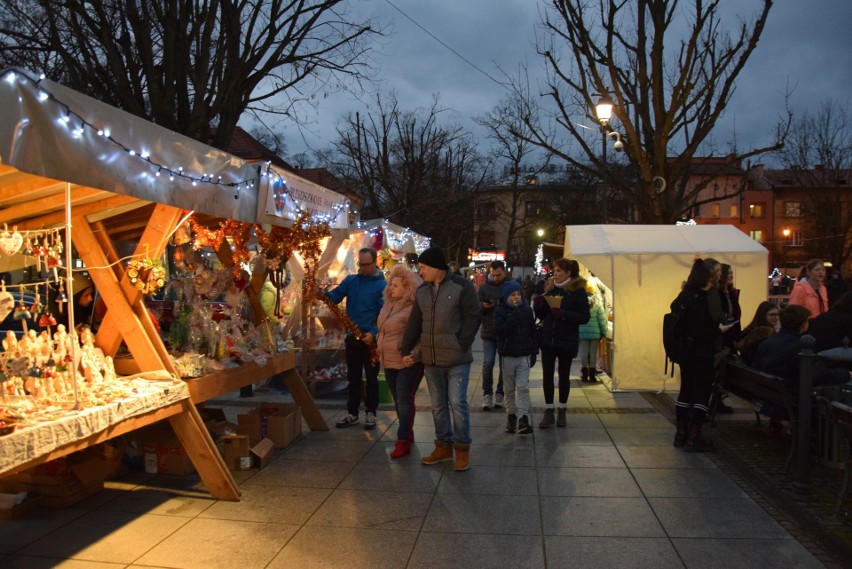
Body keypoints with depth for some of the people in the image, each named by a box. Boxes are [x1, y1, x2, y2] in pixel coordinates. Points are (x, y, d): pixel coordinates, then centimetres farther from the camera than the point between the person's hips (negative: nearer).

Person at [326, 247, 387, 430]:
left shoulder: (382, 285, -7)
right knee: (353, 377, 12)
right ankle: (352, 413, 20)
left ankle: (370, 413, 16)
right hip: (352, 336, 4)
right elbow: (335, 295, 0)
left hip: (370, 337, -4)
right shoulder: (350, 280, 7)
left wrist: (374, 333, -23)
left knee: (371, 377, 5)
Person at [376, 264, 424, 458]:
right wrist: (379, 348, 19)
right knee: (398, 401, 17)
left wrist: (413, 353, -27)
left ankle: (403, 441, 4)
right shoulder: (389, 304, 8)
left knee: (404, 401, -3)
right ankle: (407, 433, 32)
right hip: (389, 362, 9)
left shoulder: (412, 309, -19)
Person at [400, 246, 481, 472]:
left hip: (457, 359, -6)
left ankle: (462, 448, 11)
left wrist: (461, 346, -13)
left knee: (457, 403, -4)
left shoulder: (461, 286, -8)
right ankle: (444, 446, 26)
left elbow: (473, 318, -9)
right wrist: (405, 350, 7)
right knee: (438, 405, 13)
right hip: (431, 360, 6)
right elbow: (414, 323, 12)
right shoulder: (422, 291, 9)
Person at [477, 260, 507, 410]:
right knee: (488, 363, -5)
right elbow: (477, 308, 3)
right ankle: (487, 394, 5)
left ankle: (500, 393, 20)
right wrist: (484, 306, -19)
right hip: (488, 332, 0)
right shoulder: (484, 287, 4)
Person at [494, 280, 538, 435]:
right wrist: (514, 317, -22)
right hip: (507, 355, -1)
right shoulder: (500, 311, -3)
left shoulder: (527, 310, 5)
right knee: (509, 389, 9)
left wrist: (534, 352, 5)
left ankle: (523, 419, -11)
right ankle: (511, 416, 22)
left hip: (524, 355, 1)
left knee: (523, 387, -7)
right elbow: (499, 330, -18)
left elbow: (533, 333, 9)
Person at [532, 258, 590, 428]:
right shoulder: (550, 288, 8)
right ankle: (548, 411, 10)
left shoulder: (578, 291, -6)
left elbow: (584, 317, -12)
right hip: (547, 339, 3)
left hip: (567, 341, -3)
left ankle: (562, 411, 23)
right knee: (547, 375, 1)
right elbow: (541, 316, 12)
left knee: (564, 375, 10)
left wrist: (564, 314, -24)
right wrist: (538, 306, -8)